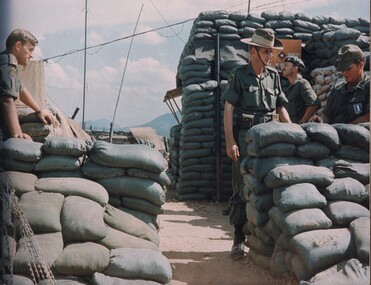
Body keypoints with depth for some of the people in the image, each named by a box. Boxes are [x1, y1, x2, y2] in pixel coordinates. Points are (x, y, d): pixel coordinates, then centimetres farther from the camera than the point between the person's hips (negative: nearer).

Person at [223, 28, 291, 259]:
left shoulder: (273, 76, 12)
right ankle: (239, 238, 0)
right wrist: (230, 141, -14)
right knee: (242, 187, -4)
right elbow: (228, 109, -6)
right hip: (245, 136, -4)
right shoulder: (239, 75, -2)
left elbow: (281, 109, 14)